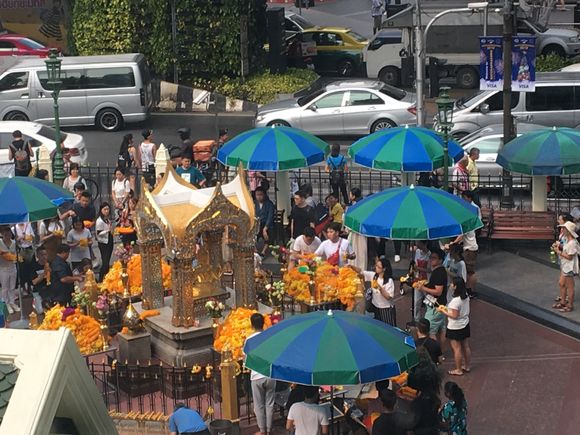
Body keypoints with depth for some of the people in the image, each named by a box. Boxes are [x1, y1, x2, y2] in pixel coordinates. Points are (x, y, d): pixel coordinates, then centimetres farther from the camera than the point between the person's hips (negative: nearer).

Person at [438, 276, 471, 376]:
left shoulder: (455, 300, -29)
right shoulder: (466, 296, -3)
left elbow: (455, 316, -25)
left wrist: (443, 311, -15)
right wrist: (447, 309, 10)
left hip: (455, 328, -8)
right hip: (465, 325, 8)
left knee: (457, 349, 6)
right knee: (465, 346, 19)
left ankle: (458, 370, 16)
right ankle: (467, 366, 33)